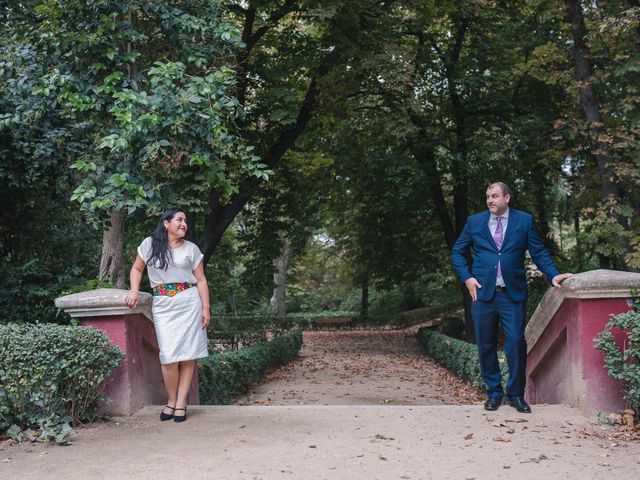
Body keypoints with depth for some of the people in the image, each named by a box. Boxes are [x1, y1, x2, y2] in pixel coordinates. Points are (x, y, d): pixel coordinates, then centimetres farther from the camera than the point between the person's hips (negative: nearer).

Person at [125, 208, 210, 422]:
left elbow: (201, 280, 6)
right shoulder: (149, 244, 6)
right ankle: (171, 400, 11)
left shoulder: (191, 248, 6)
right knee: (169, 357, -9)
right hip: (163, 305, -1)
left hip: (189, 302, 1)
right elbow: (137, 269, 15)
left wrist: (206, 308, -2)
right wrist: (134, 291, -2)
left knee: (188, 355, -2)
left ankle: (181, 403, 7)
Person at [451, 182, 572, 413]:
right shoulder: (474, 221, 8)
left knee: (516, 342, -8)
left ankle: (516, 394, 6)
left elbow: (539, 252, 5)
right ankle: (494, 392, 18)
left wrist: (553, 274, -9)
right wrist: (466, 277, 0)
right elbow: (457, 252, 13)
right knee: (486, 345, 5)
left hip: (513, 293, -1)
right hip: (482, 291, 2)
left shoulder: (524, 220, 6)